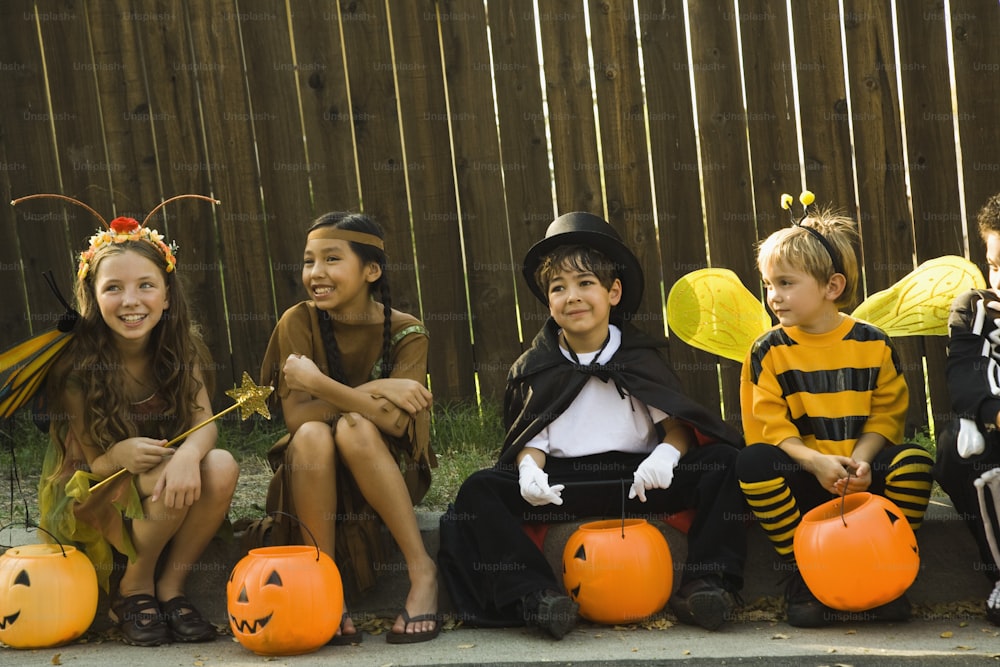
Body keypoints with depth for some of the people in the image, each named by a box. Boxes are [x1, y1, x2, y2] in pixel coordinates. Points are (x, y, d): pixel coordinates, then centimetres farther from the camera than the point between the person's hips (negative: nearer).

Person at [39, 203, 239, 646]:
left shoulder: (183, 347, -8)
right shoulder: (76, 365, -18)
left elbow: (204, 421, -18)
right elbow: (85, 464, -15)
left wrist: (190, 453, -43)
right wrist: (118, 456, -39)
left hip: (167, 505, 4)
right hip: (89, 505, -3)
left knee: (221, 466, -27)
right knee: (165, 476, -33)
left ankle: (170, 588, -9)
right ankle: (134, 590, -7)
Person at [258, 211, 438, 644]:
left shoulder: (405, 333, -10)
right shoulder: (298, 323, -9)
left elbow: (396, 421, -25)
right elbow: (295, 414, -19)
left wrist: (318, 383, -29)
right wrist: (374, 391, -24)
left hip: (386, 473, -1)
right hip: (314, 477, 1)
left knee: (354, 427, -32)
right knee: (313, 434, -32)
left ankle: (421, 571, -25)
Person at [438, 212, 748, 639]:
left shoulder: (641, 358, 9)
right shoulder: (535, 368, 10)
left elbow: (676, 423, 3)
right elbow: (531, 438, 7)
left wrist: (667, 453, -21)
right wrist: (530, 469, -17)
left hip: (636, 480, 0)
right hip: (562, 482, 0)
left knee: (723, 463, -23)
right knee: (479, 492, -25)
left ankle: (704, 584, -22)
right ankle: (538, 596, -32)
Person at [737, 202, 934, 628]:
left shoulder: (873, 344, 2)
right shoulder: (769, 351, -1)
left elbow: (886, 415, 2)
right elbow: (768, 426, -7)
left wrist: (860, 458, -17)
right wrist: (816, 462, -22)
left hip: (862, 475, 1)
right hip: (801, 477, -1)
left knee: (914, 462, -28)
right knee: (752, 463, -32)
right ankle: (803, 576, -15)